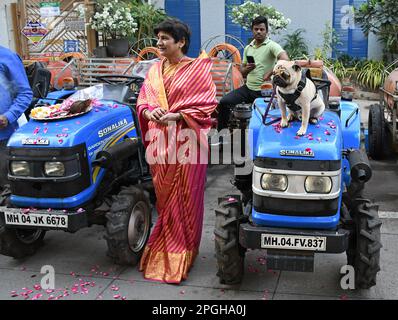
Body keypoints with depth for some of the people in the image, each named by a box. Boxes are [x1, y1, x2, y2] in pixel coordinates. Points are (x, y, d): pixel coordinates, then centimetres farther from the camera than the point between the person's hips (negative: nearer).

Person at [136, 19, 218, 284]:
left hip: (186, 140, -5)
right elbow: (142, 101, 13)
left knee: (184, 199, 3)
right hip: (160, 141, 5)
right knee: (164, 199, 13)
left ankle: (183, 254, 17)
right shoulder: (155, 70, 12)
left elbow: (207, 105, -8)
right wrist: (149, 112, -10)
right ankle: (163, 250, 28)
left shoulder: (198, 69, -4)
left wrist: (176, 116, -18)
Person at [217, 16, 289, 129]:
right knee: (224, 102, -7)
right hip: (248, 88, 6)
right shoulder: (248, 48, 13)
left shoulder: (272, 46, -7)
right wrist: (247, 68, -6)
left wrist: (270, 73, -26)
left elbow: (285, 60, -26)